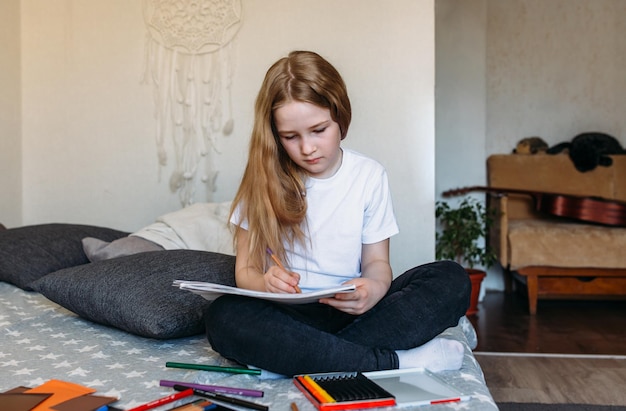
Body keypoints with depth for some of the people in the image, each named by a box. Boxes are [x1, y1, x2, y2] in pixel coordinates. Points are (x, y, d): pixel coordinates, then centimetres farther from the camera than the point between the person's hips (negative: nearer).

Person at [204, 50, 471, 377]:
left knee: (451, 279, -19)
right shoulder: (264, 180, -1)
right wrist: (266, 283, -26)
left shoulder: (369, 175, 2)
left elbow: (376, 261, 5)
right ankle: (396, 360, -26)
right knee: (223, 316, -33)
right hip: (288, 314, -1)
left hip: (351, 310, 2)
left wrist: (374, 288, -21)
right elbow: (246, 269, 0)